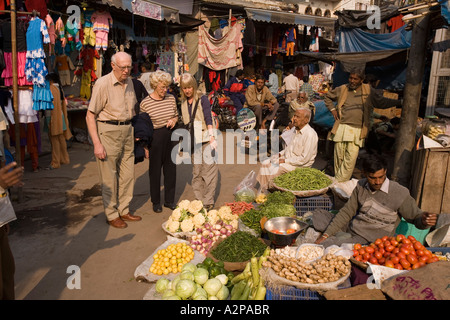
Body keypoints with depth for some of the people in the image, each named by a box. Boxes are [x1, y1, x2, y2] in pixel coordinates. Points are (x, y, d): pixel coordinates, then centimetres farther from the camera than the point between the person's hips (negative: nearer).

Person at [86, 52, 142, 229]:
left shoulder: (129, 82, 9)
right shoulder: (102, 84, -13)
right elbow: (90, 115, -13)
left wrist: (133, 131, 15)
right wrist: (97, 144, -18)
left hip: (127, 131, 7)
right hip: (108, 132, -7)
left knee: (128, 174, 12)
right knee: (109, 177, 2)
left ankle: (124, 210, 27)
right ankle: (111, 215, 16)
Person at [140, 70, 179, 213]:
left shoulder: (171, 98, 4)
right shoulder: (145, 103, -8)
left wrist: (173, 120, -5)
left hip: (170, 136, 4)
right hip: (155, 138, -4)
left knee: (171, 168, 10)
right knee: (155, 170, 6)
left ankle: (169, 200, 25)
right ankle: (156, 202, 22)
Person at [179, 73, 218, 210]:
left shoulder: (202, 99, -4)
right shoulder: (183, 102, 11)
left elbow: (208, 119, -10)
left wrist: (212, 138, -18)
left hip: (205, 140, -5)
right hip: (192, 142, 6)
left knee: (209, 170, -5)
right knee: (196, 172, 8)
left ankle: (208, 202, 1)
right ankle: (199, 200, 17)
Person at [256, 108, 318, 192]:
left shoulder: (310, 135, -21)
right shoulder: (295, 130, 7)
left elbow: (304, 159, -23)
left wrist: (285, 161, -20)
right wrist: (280, 154, 3)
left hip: (300, 164, -9)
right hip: (287, 158, 9)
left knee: (275, 169, -25)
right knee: (265, 163, -3)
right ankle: (262, 191, -1)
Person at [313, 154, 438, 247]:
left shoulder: (400, 194, -15)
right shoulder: (361, 185, 2)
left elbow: (416, 216, -3)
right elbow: (346, 212, 5)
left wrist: (424, 221, -31)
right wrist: (326, 234, -1)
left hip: (369, 239, -7)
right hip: (350, 228, 7)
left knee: (325, 245, -27)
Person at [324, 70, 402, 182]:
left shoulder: (368, 90, 10)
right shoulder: (342, 89, 9)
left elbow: (382, 102, 21)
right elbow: (327, 97, 25)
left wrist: (399, 102, 17)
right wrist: (332, 109, 12)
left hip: (357, 131, 0)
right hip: (341, 128, 1)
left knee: (350, 159, -9)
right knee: (339, 157, 2)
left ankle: (339, 184, -5)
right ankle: (337, 181, 13)